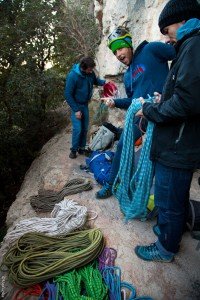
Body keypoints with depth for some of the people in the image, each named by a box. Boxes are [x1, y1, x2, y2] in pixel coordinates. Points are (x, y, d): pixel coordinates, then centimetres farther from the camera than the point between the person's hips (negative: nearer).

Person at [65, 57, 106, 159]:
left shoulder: (90, 73, -8)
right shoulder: (72, 76, -23)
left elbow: (95, 80, 15)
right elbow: (68, 95, -19)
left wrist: (104, 82, -7)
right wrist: (76, 110, -19)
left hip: (85, 104, 5)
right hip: (76, 105, -5)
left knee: (85, 128, 8)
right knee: (77, 129, -10)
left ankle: (82, 148, 24)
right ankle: (74, 150, 9)